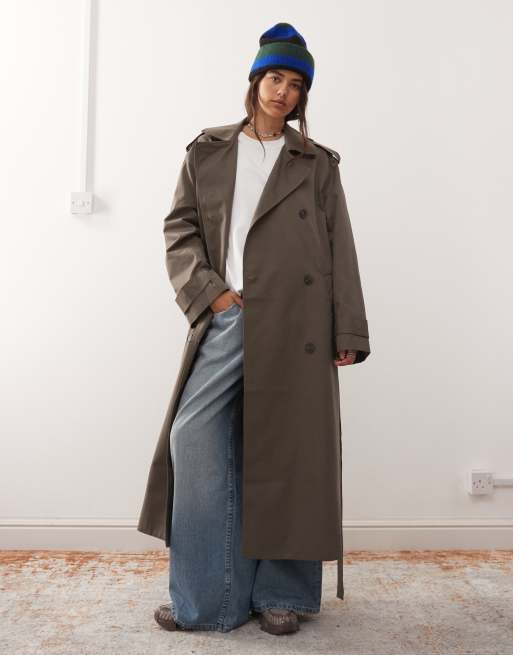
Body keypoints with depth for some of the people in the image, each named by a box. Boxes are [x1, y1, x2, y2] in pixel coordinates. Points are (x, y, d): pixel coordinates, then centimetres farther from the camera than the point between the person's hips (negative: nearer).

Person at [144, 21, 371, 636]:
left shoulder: (316, 162, 12)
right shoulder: (207, 151, 15)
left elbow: (339, 250, 8)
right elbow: (180, 227, 10)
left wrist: (349, 332, 1)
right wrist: (209, 291, -5)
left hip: (295, 324, -1)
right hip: (226, 319, 1)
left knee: (287, 451, 1)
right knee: (197, 440, -4)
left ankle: (282, 593, 18)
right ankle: (208, 596, 11)